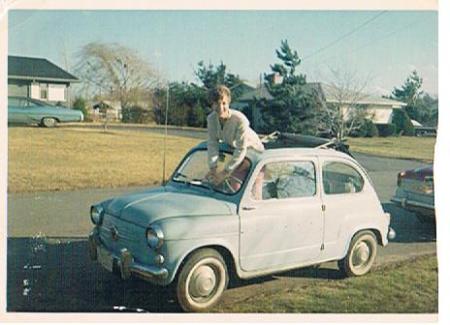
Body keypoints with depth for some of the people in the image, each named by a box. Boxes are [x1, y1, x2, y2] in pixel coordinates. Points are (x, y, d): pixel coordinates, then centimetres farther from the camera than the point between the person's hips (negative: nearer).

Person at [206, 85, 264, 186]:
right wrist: (212, 168, -24)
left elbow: (241, 150, -34)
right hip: (232, 147, 5)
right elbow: (212, 143, -15)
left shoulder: (240, 120, -37)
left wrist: (225, 172, -33)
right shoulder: (211, 119, -20)